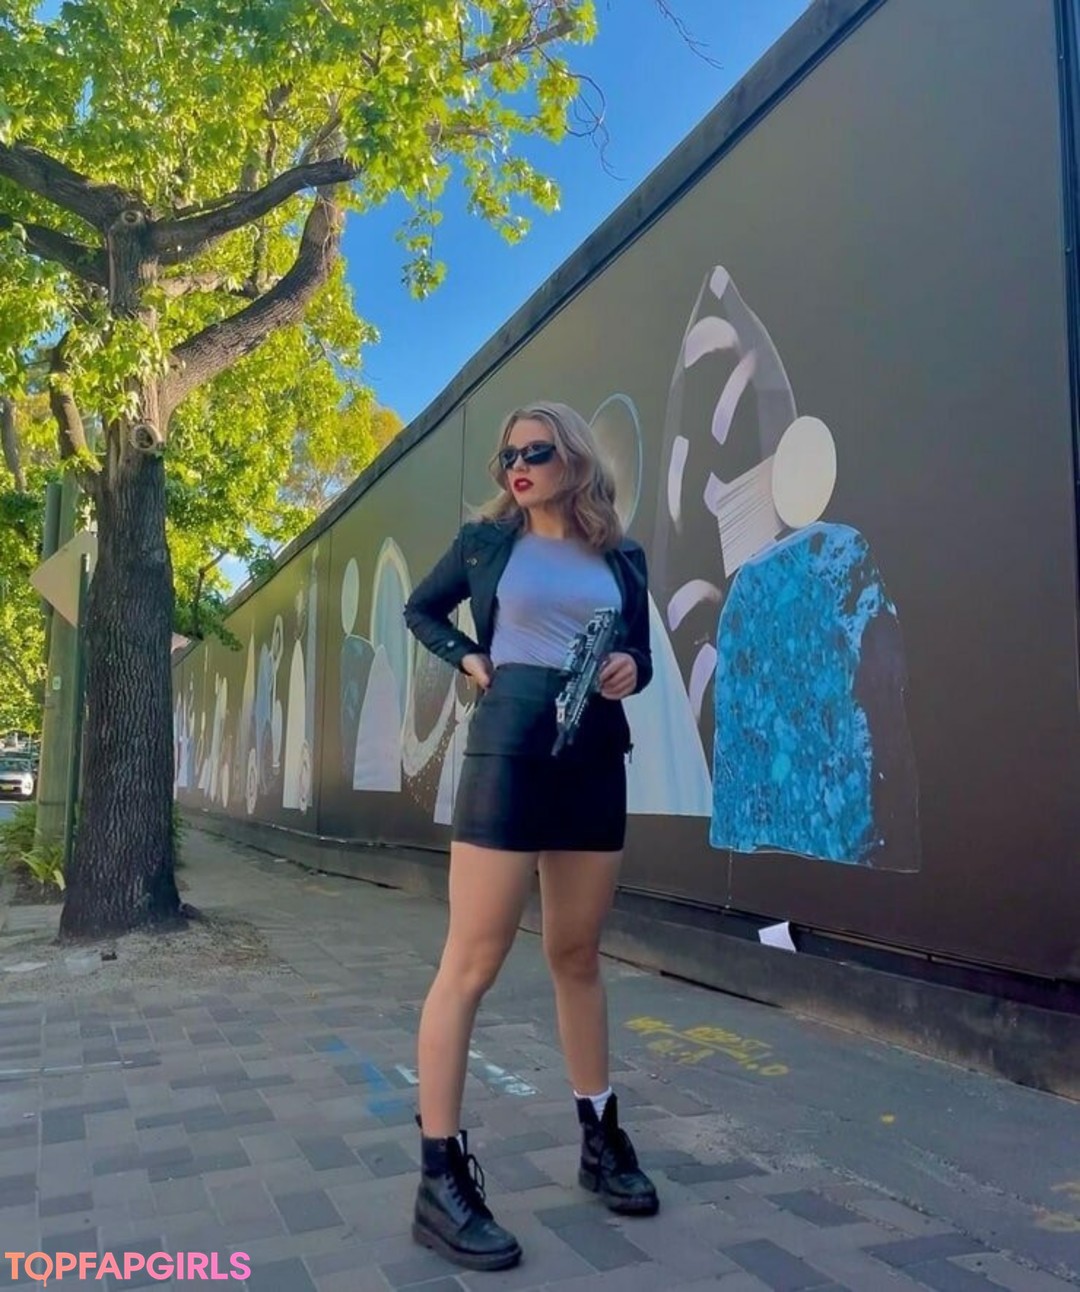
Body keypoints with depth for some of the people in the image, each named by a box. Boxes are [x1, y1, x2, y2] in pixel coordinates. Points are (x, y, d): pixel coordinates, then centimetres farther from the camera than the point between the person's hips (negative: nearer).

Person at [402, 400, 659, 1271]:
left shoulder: (622, 557, 10)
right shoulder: (486, 540, 5)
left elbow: (641, 655, 15)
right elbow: (422, 611, 18)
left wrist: (630, 671, -8)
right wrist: (468, 657, 0)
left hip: (597, 758, 4)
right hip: (509, 751, -3)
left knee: (577, 955, 15)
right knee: (473, 962, -5)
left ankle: (601, 1139, 30)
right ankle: (441, 1179, 3)